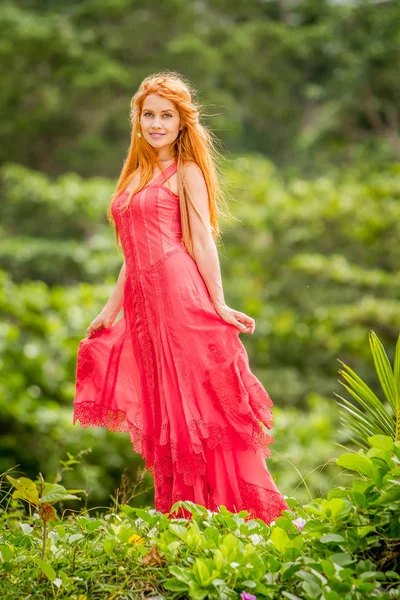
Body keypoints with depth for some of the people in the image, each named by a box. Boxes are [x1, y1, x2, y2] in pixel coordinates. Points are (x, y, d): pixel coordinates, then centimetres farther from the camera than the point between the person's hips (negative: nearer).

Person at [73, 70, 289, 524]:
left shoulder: (186, 171, 2)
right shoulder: (137, 174, 20)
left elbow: (202, 240, -6)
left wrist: (218, 304, -14)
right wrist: (111, 308, 19)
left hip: (182, 294, -7)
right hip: (143, 300, 7)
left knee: (198, 402, -8)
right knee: (164, 414, 7)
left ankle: (250, 510, -2)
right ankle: (183, 515, 12)